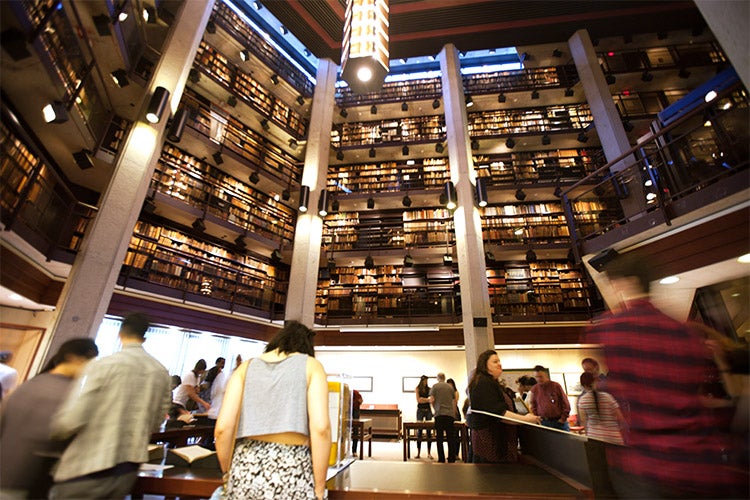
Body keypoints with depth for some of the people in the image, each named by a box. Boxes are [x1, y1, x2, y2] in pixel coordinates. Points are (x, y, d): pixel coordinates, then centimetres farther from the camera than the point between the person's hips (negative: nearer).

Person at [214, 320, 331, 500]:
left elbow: (223, 428, 2)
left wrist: (228, 474, 17)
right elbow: (320, 428, -10)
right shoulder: (311, 365, 2)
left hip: (246, 466, 3)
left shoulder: (247, 367, 9)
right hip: (292, 469, -2)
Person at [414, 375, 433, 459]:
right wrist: (428, 399, -10)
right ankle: (418, 452, 4)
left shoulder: (429, 389, 8)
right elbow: (418, 400, -5)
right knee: (419, 430, -2)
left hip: (428, 410, 2)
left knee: (428, 431, 1)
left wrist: (423, 399, -13)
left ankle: (429, 453, 6)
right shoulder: (417, 389, 3)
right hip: (420, 410, -2)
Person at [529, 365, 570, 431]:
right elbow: (532, 406, 12)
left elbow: (565, 404, 1)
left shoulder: (556, 386, -1)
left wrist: (563, 419, -3)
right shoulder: (534, 389, 5)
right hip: (543, 423, 1)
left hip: (559, 422, -1)